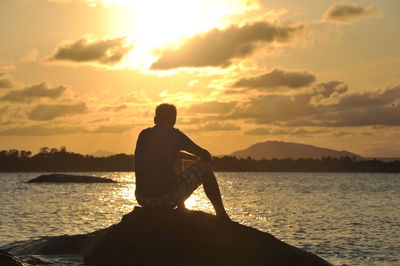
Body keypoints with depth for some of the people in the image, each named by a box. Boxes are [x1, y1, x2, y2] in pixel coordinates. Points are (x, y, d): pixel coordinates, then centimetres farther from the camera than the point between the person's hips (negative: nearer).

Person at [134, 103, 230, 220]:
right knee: (205, 165, 14)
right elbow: (206, 156, 4)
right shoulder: (174, 135, -4)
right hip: (166, 199, -6)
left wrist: (195, 157, 37)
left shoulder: (144, 134, 12)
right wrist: (208, 159, 29)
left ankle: (181, 209, 47)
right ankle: (221, 214, 20)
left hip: (142, 199, 6)